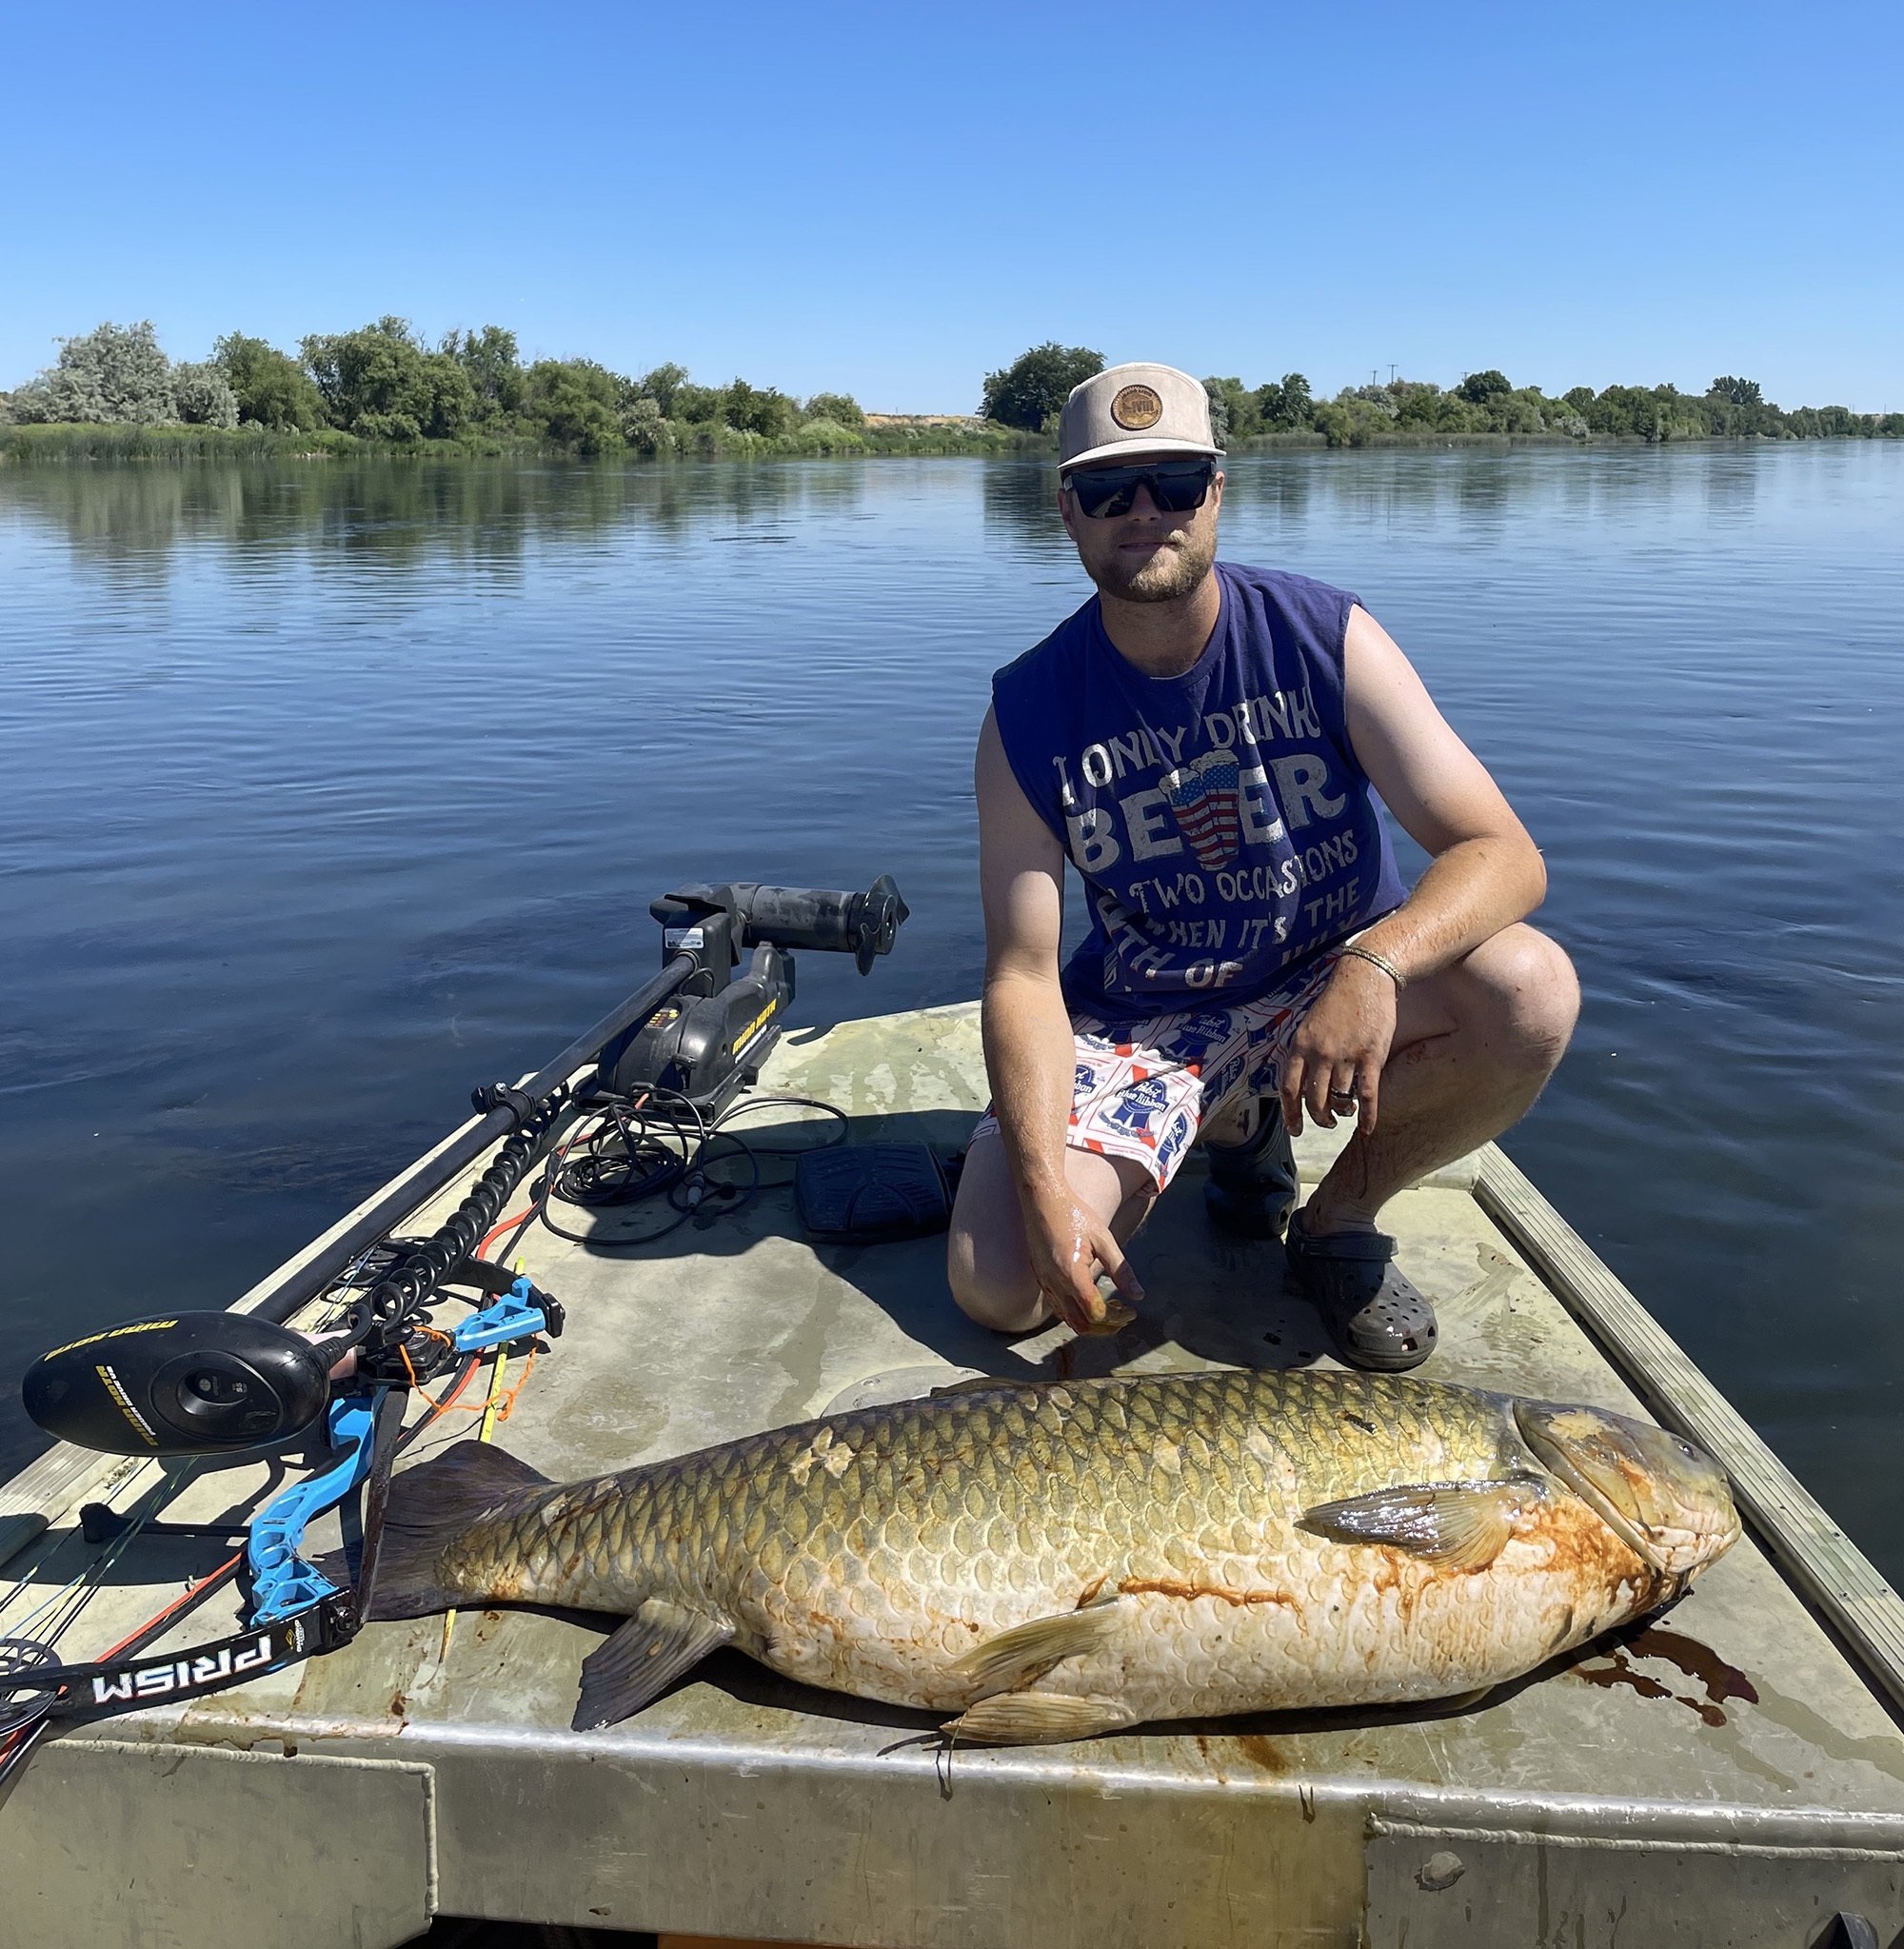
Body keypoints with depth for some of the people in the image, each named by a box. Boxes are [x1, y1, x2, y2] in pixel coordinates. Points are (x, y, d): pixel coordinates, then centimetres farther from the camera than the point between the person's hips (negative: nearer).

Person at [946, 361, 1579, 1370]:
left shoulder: (1327, 639, -13)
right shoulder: (1029, 711, -11)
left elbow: (1505, 853, -19)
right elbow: (1022, 972, -13)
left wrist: (1376, 962, -41)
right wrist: (1044, 1187, -27)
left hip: (1335, 985, 0)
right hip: (1137, 1021, 1)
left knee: (1531, 989, -31)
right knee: (997, 1288, -17)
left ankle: (1341, 1215, -2)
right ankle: (1235, 1126, 12)